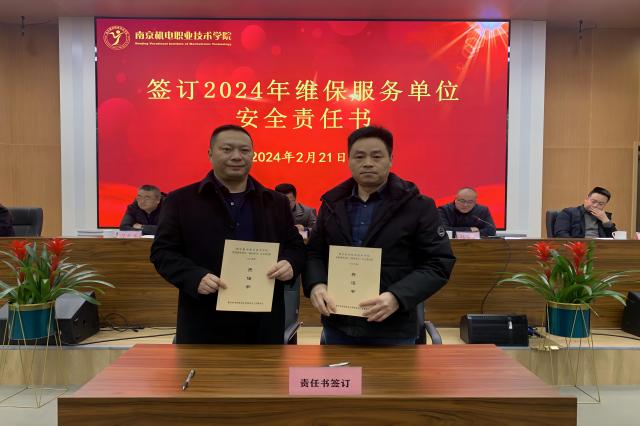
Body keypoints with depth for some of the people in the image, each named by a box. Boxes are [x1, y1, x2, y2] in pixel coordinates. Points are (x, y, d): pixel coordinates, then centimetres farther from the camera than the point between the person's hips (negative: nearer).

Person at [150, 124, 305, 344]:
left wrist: (290, 264, -10)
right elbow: (163, 251, 0)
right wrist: (196, 277, -18)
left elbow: (296, 246, 14)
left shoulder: (276, 202, 10)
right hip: (204, 323, -2)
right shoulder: (181, 200, 1)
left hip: (263, 323, 3)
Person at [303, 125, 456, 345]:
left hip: (393, 329, -3)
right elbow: (315, 253, 14)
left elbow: (438, 264, -6)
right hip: (338, 326, 4)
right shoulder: (332, 204, 9)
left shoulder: (418, 207, -4)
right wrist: (316, 285, -8)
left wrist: (397, 297, -21)